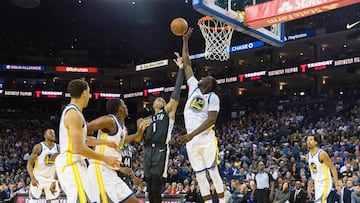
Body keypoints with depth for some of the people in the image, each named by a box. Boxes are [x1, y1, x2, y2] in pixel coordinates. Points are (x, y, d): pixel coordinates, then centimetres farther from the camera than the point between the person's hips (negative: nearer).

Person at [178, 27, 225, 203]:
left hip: (206, 138, -6)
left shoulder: (213, 97, -2)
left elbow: (212, 119, -14)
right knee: (199, 175, 5)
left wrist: (192, 134, -23)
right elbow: (187, 65, 19)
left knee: (213, 172, -5)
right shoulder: (194, 88, 14)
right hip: (191, 140, 6)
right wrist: (185, 41, 19)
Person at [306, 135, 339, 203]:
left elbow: (333, 169, -14)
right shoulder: (308, 155, 6)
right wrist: (310, 185, 17)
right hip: (317, 183, 8)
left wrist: (337, 184, -19)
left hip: (325, 182, -8)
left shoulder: (322, 154, -17)